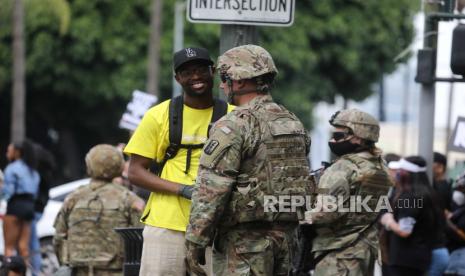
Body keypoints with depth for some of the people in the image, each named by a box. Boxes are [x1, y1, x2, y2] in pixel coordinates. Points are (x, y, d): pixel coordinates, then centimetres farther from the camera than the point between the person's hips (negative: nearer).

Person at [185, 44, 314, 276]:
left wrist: (195, 241, -13)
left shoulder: (233, 126, -13)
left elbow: (210, 191, -17)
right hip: (285, 237, 8)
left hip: (244, 239, -8)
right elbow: (305, 185, 18)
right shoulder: (293, 124, 13)